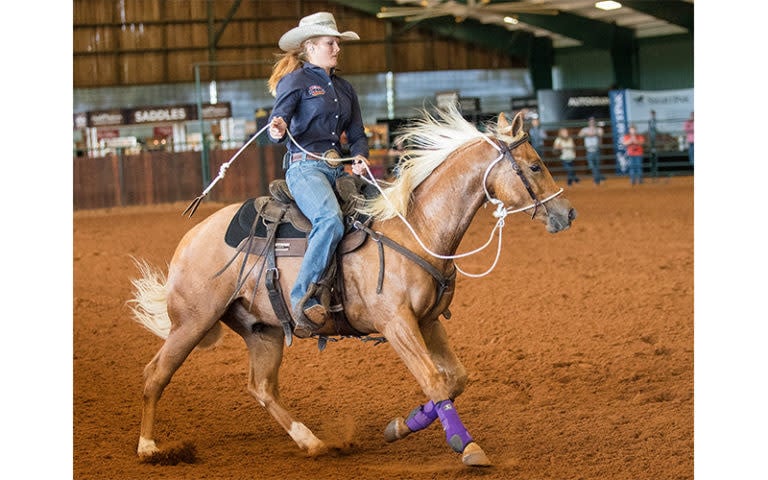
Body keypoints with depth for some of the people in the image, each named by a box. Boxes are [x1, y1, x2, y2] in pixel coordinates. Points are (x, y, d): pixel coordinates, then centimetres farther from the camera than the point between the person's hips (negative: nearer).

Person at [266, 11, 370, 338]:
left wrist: (360, 157, -1)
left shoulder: (344, 89, 22)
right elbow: (278, 122, -9)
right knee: (331, 221, -34)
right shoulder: (295, 81, 2)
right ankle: (302, 300, -33)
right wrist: (278, 130, -33)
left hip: (339, 170, 8)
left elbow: (357, 134, 20)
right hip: (305, 167, -7)